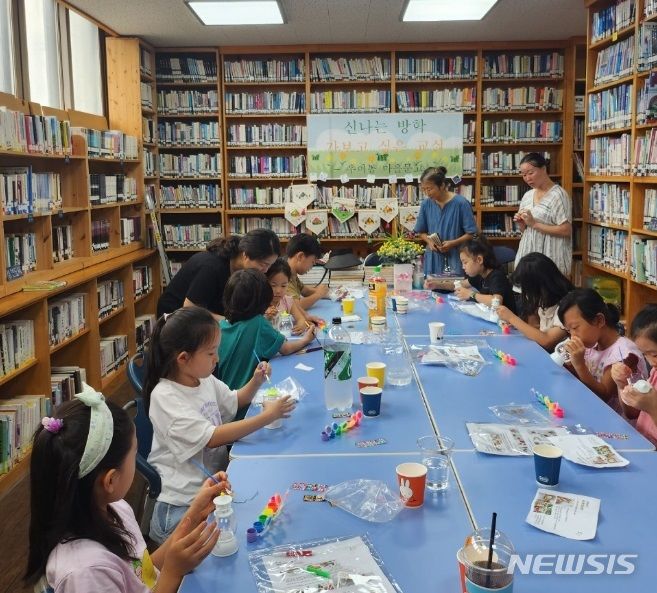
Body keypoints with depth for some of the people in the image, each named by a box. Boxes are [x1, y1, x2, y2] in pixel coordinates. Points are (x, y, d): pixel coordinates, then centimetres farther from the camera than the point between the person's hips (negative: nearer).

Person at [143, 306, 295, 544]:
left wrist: (255, 382, 5)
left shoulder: (205, 380, 4)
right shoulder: (165, 398, -19)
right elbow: (212, 437, -27)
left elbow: (234, 402, 25)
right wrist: (267, 416, -25)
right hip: (183, 504, -7)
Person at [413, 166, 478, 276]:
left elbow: (471, 233, -5)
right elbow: (421, 232, 14)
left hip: (455, 259, -3)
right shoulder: (426, 204, 3)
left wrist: (453, 243, -17)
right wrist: (429, 241, -6)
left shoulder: (461, 203, -8)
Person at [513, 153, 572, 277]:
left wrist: (534, 224, -17)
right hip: (528, 255, 6)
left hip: (550, 259, -6)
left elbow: (566, 230, -16)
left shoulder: (558, 195, -10)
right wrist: (521, 223, -2)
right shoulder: (527, 195, 11)